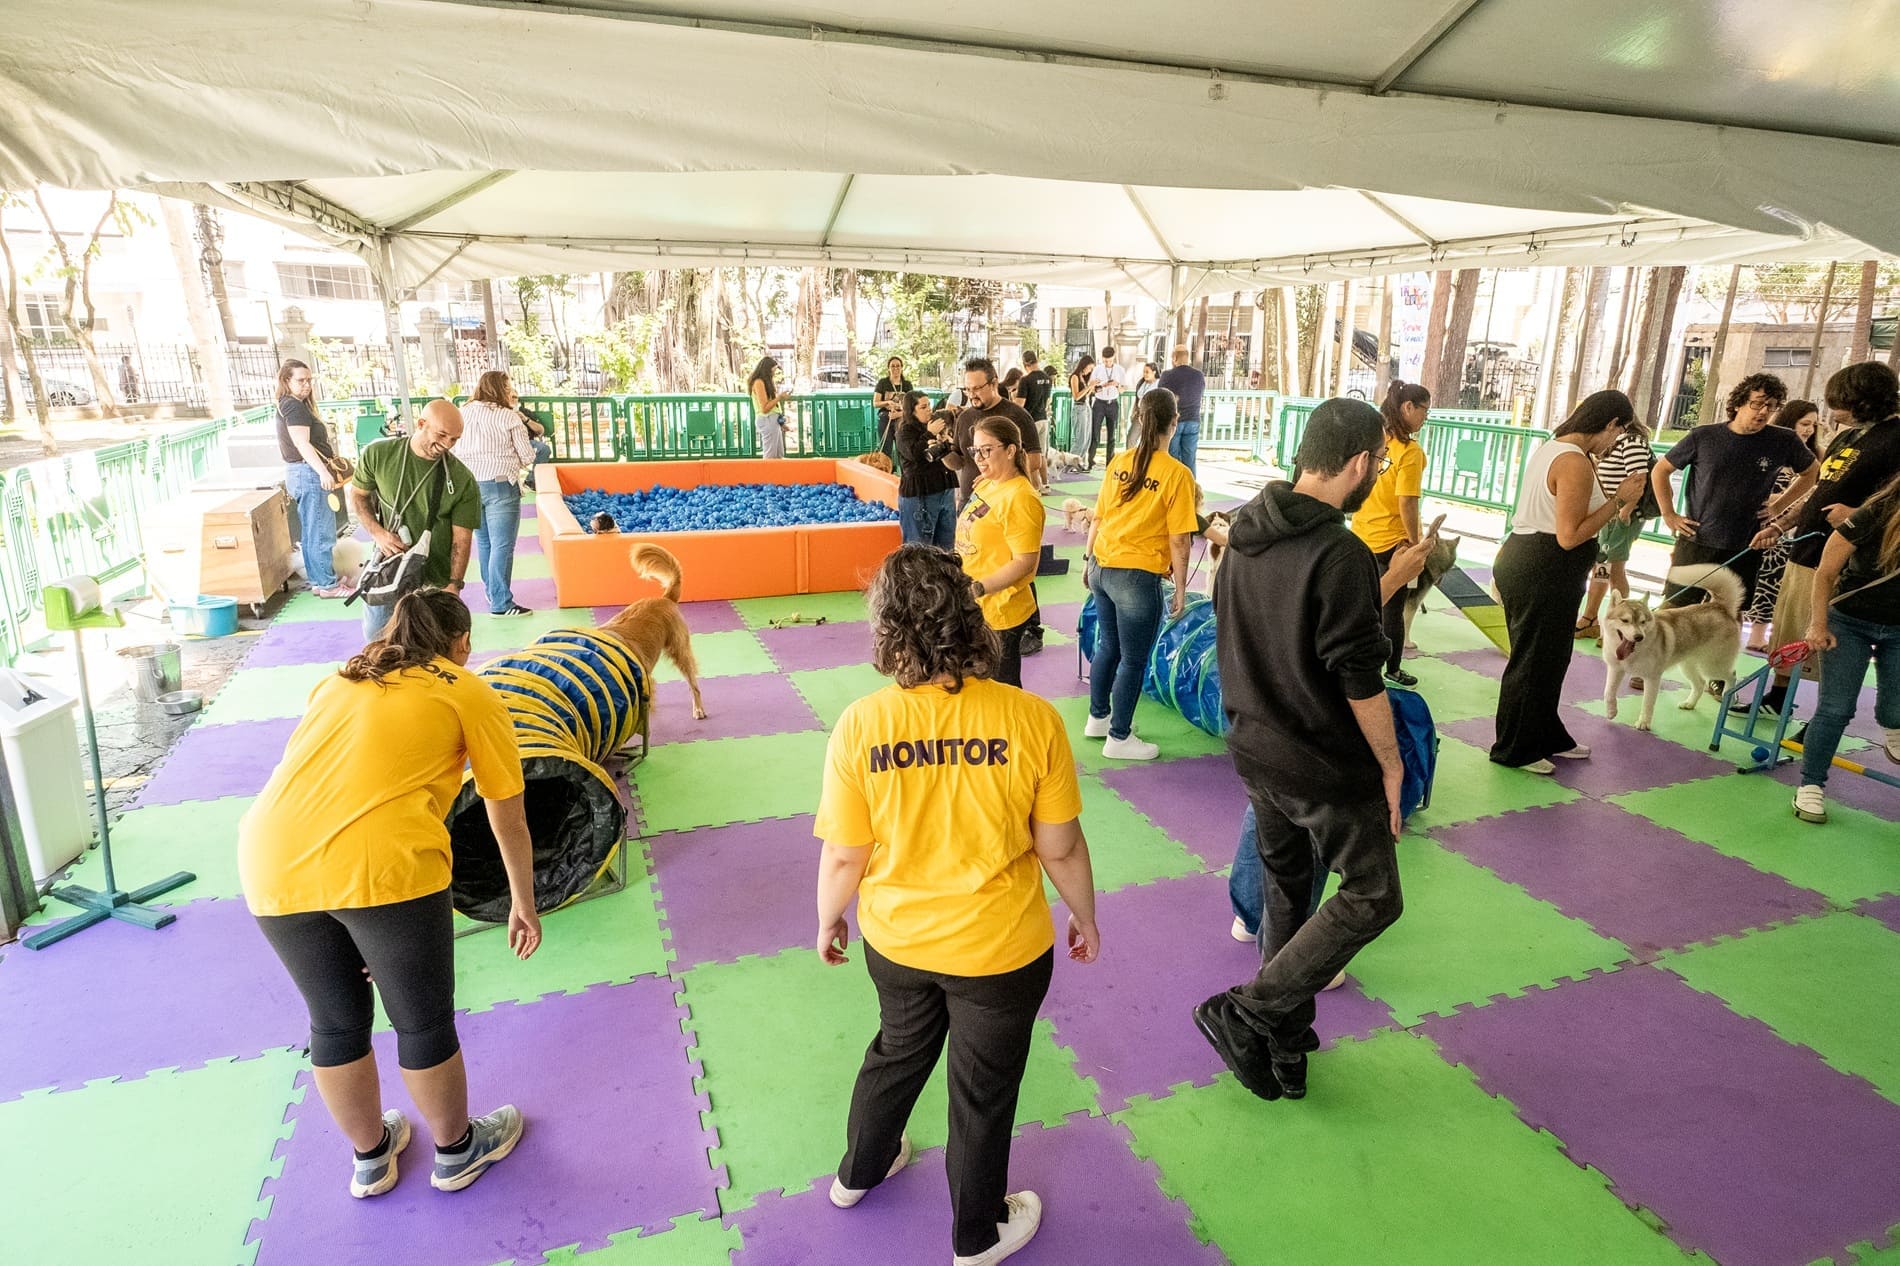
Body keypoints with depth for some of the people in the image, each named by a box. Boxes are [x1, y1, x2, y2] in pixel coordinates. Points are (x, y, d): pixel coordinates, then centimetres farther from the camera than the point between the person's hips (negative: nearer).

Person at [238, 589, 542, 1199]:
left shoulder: (339, 681, 26)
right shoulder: (471, 695, 12)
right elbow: (509, 822, 17)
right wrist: (523, 905, 31)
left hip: (269, 861, 6)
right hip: (381, 865, -5)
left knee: (335, 1022, 24)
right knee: (423, 1022, 17)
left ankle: (370, 1156, 46)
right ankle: (456, 1150, 39)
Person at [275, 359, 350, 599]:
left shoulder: (288, 406, 17)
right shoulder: (294, 406, -13)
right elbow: (302, 444, -23)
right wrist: (323, 472, -31)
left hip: (301, 474, 11)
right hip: (308, 473, -11)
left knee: (311, 534, 15)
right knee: (321, 534, -6)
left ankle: (318, 581, 22)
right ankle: (327, 585, -2)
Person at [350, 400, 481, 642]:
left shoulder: (462, 480, -13)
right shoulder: (378, 454, -8)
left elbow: (462, 539, -12)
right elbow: (357, 495, 8)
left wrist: (454, 585, -21)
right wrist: (378, 532, -10)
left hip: (435, 580, -2)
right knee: (375, 636, 14)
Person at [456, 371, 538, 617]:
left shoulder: (463, 413, 7)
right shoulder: (508, 416, -6)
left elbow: (454, 451, 7)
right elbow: (528, 457, -5)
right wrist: (512, 463, 15)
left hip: (468, 484, 6)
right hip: (500, 485, -6)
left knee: (483, 542, 20)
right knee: (502, 546, -3)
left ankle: (491, 591, 33)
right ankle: (501, 604, -3)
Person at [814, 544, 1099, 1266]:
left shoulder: (860, 725, -21)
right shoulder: (1033, 720, -23)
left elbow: (843, 858, -12)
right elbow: (1061, 850, -13)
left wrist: (828, 921, 8)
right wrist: (1086, 918, 6)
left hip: (895, 942, 2)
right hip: (1001, 950, -2)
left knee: (897, 1051, 31)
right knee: (983, 1091, 22)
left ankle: (858, 1172, 57)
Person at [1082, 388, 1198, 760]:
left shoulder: (1119, 462, 2)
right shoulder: (1176, 474, -13)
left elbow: (1097, 519, 9)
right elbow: (1178, 541, -12)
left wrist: (1088, 559, 23)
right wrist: (1180, 590, -3)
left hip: (1103, 568, 6)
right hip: (1137, 577, -6)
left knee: (1108, 646, 24)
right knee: (1133, 660, 9)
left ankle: (1098, 718, 39)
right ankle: (1119, 738, 21)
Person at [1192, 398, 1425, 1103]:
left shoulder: (1245, 534, 3)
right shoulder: (1340, 554, -23)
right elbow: (1360, 679, -21)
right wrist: (1391, 762, -7)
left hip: (1255, 752, 8)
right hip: (1327, 766, -8)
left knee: (1285, 889, 21)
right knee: (1371, 898, 9)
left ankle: (1284, 1048, 32)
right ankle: (1245, 1014, 7)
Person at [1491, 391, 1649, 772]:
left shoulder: (1550, 447, 11)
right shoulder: (1576, 464, -19)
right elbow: (1569, 536, -22)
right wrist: (1619, 500, -15)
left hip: (1522, 559, 10)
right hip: (1546, 574, -10)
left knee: (1547, 658, 21)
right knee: (1534, 662, 3)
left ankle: (1548, 738, 35)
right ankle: (1515, 750, 17)